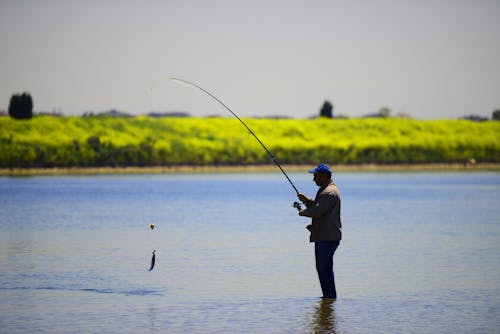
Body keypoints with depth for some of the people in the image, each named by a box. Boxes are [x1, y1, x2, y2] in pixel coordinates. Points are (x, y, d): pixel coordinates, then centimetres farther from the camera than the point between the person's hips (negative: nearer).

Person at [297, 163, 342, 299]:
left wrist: (302, 212, -7)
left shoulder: (330, 192, -17)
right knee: (322, 267, 15)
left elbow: (317, 211, -25)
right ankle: (328, 296, 20)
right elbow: (318, 206, 28)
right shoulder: (325, 190, 19)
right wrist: (307, 200, 11)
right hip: (323, 236, 11)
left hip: (328, 237, -11)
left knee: (325, 268, -9)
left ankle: (330, 297, -6)